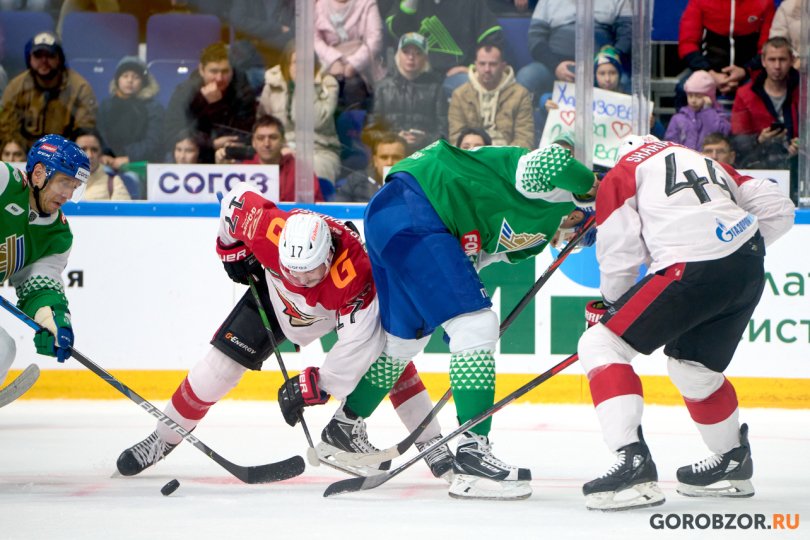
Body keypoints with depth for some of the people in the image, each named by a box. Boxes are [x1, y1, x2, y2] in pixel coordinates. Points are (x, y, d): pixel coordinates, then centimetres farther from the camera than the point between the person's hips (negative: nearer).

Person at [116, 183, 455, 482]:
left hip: (343, 306, -1)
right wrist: (233, 250, -7)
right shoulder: (269, 229, -39)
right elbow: (237, 198, -17)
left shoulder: (355, 273, -45)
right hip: (275, 295, 2)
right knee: (222, 362, -6)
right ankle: (162, 440, 10)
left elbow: (356, 343, -41)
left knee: (390, 352, -22)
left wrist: (316, 386, -37)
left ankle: (431, 444, -9)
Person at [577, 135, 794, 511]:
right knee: (692, 367, 29)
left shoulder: (620, 176, 13)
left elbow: (620, 253, 5)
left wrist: (606, 306, 21)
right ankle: (734, 465, 40)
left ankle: (633, 463, -15)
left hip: (693, 272, -7)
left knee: (601, 346, 0)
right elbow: (778, 209, 23)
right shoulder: (707, 163, 30)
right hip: (750, 273, 7)